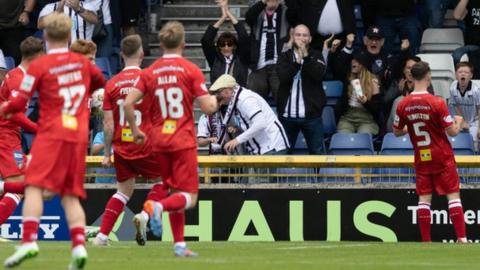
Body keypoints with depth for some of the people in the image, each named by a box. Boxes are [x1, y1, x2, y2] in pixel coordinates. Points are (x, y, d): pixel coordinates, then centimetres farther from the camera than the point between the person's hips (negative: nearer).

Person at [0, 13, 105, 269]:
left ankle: (29, 241, -27)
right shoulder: (82, 62, 12)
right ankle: (79, 246, -7)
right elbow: (100, 82, 33)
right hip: (79, 135, 5)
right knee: (71, 195, 8)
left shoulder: (39, 66, -4)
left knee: (34, 186, -10)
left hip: (52, 133, -5)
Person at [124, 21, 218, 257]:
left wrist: (135, 130, 11)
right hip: (183, 140, -4)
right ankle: (158, 206, -31)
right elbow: (207, 107, -8)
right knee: (189, 198, -3)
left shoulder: (150, 72, 4)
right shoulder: (191, 70, -6)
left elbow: (128, 103, -4)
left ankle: (179, 244, 11)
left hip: (159, 140, 4)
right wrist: (214, 101, 15)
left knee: (175, 192, 17)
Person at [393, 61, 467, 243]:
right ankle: (461, 238, -6)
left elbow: (397, 132, 9)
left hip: (421, 159, 4)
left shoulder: (403, 105, -3)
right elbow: (452, 132, -12)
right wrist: (458, 122, 10)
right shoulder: (437, 103, -16)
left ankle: (426, 241, 4)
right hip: (442, 158, -4)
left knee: (424, 198, 7)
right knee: (453, 195, 0)